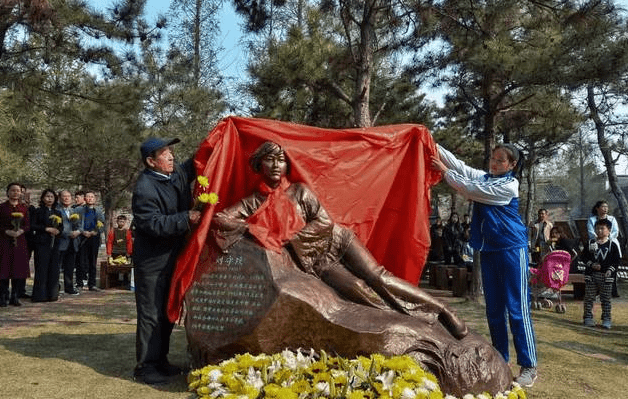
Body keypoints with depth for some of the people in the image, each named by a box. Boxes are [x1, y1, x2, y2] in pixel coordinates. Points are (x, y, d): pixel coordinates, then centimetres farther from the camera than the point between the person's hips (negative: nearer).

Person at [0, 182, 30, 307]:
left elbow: (28, 225, 5)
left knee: (19, 269, 2)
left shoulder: (24, 208, 10)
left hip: (20, 242, 2)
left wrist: (20, 231, -14)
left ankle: (15, 297, 10)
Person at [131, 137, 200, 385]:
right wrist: (186, 219, -29)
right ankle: (145, 367, 12)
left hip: (173, 256, 9)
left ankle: (160, 360, 29)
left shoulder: (178, 175, 6)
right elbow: (153, 224, -25)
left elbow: (196, 163, 24)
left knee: (167, 312, 16)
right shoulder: (144, 188, -19)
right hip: (152, 260, -9)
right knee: (151, 315, -1)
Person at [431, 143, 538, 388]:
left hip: (511, 249, -7)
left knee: (517, 308, -6)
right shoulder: (485, 177, 10)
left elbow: (471, 190, -15)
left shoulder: (510, 185, -10)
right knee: (493, 308, 10)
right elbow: (460, 165, 1)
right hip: (489, 249, 7)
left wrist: (445, 172, -9)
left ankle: (529, 367, 0)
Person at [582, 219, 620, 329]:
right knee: (589, 297, 5)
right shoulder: (590, 243, 6)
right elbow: (584, 257, 6)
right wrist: (591, 264, -11)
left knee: (606, 299, 3)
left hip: (606, 276, -1)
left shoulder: (612, 244, 2)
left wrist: (610, 270, -11)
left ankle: (606, 319, 12)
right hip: (591, 274, 1)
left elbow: (616, 260, 2)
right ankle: (588, 317, 14)